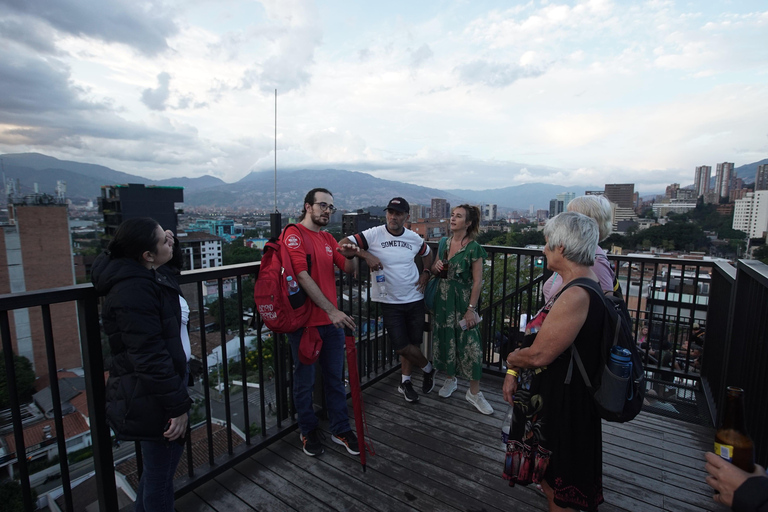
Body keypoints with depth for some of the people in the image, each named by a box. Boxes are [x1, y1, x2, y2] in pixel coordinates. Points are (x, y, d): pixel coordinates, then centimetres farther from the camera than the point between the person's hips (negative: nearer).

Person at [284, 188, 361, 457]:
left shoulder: (328, 238, 14)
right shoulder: (294, 234, -9)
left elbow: (349, 269, 12)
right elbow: (302, 275, -19)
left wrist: (350, 256, -13)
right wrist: (331, 310, -22)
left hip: (332, 321, 7)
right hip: (304, 321, -6)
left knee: (335, 378, 16)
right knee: (305, 381, 10)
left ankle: (341, 430, 31)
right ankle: (308, 431, 31)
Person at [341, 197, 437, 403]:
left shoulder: (414, 238, 1)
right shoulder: (374, 235, -11)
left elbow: (427, 253, 21)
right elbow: (343, 244, -17)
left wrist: (426, 273, 5)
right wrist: (366, 255, -29)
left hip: (415, 299, 3)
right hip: (390, 301, -3)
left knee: (412, 342, 12)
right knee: (401, 345, -2)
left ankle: (405, 381, 36)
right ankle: (428, 368, 29)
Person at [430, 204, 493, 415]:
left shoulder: (473, 248, -11)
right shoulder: (444, 242, 5)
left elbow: (477, 281, -12)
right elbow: (435, 269, 16)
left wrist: (471, 309, -14)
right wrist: (435, 267, -8)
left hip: (463, 300, -5)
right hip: (443, 298, 5)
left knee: (469, 344, -1)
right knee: (446, 339, 14)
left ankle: (474, 392, 13)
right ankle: (450, 379, 35)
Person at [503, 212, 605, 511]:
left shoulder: (576, 295, -28)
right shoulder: (581, 287, 5)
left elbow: (538, 355, -27)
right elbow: (543, 337, 7)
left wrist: (511, 359, -6)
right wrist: (514, 373, 4)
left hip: (561, 405, -9)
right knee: (550, 478, 27)